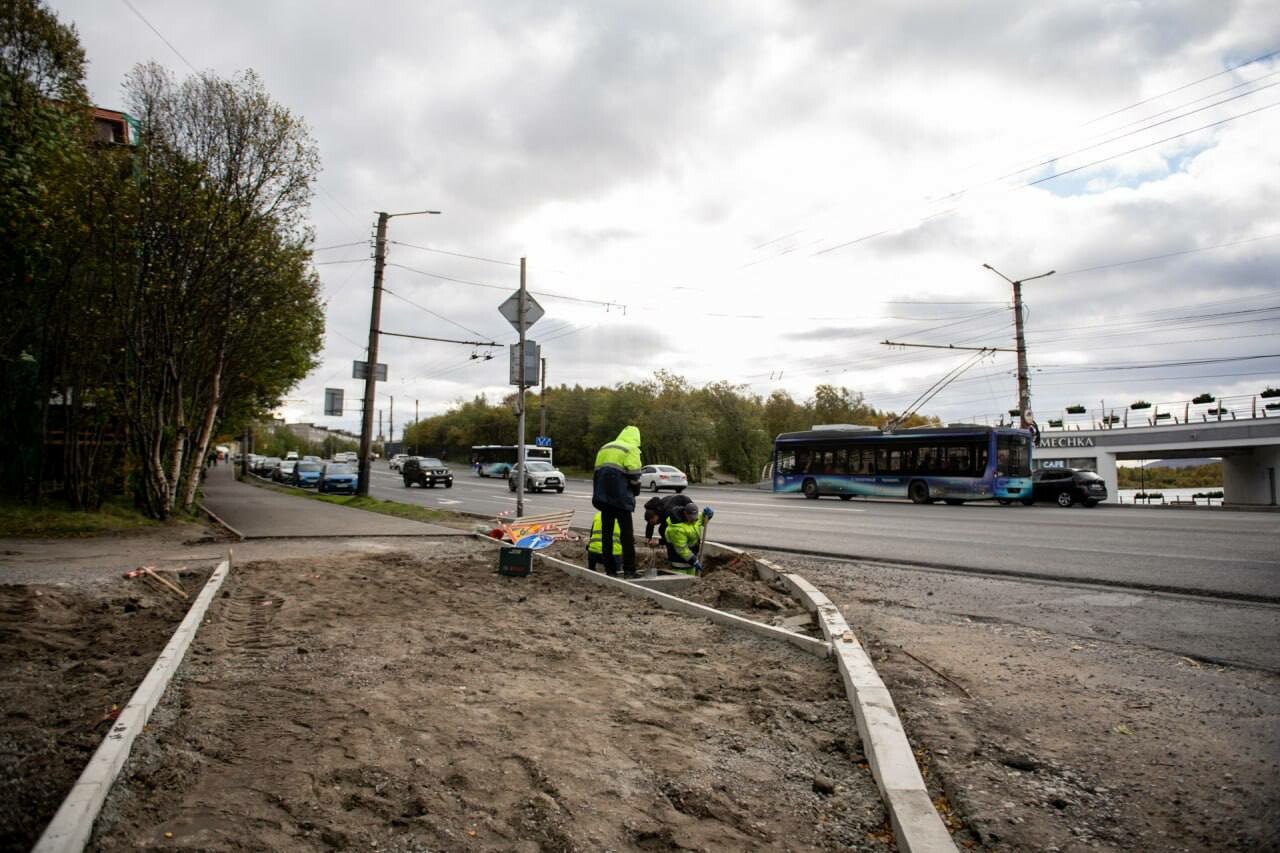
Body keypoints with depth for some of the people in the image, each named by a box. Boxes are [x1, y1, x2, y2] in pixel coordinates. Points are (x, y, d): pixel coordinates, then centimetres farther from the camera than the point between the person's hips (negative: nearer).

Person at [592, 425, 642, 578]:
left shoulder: (605, 448, 20)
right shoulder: (631, 449, -3)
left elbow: (596, 473, 20)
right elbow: (634, 476, -9)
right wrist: (635, 492, 9)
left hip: (603, 496, 6)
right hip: (620, 498, -6)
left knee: (606, 532, 9)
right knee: (626, 533, 0)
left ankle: (610, 569, 10)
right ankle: (629, 570, -1)